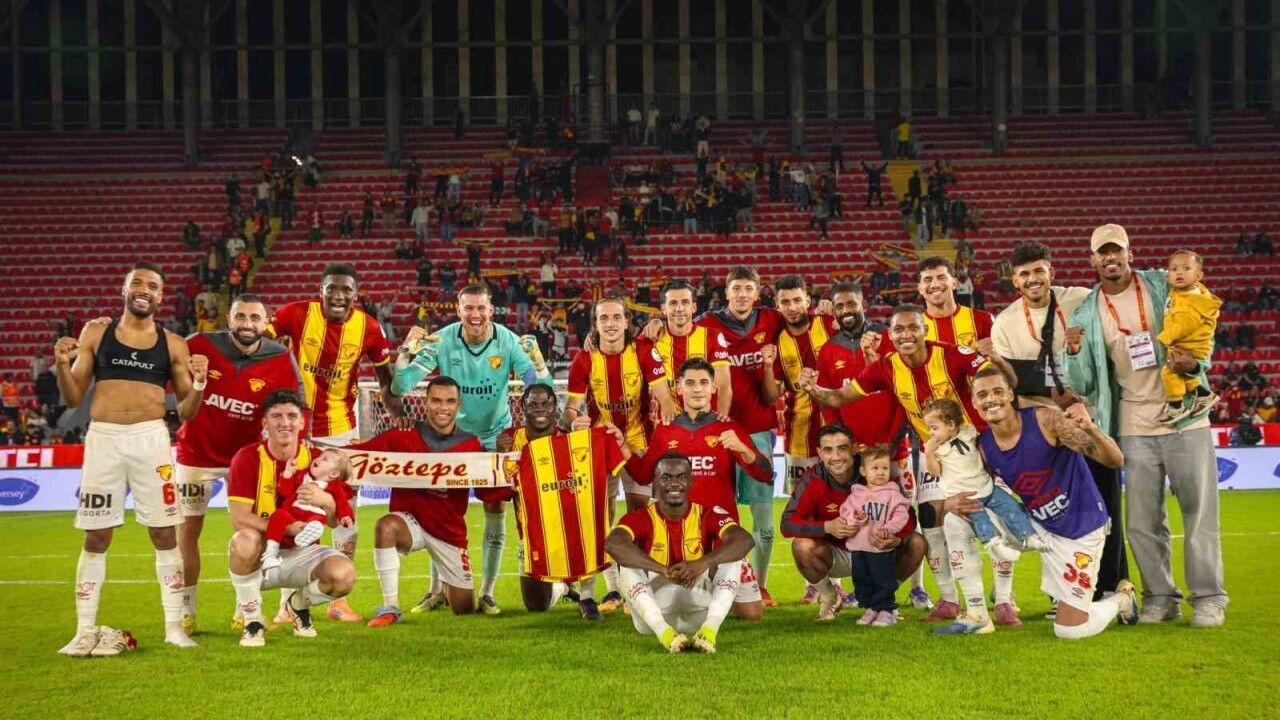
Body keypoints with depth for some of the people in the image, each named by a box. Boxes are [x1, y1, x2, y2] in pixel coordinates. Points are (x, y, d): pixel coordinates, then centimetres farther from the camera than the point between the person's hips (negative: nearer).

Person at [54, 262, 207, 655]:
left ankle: (174, 627, 8)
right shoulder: (95, 332, 8)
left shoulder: (173, 344, 7)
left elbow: (186, 411, 8)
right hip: (102, 438, 0)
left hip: (151, 438, 0)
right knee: (96, 536, 4)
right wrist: (63, 365, -9)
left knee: (164, 532, 0)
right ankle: (86, 630, 11)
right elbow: (74, 398, 9)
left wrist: (199, 382, -11)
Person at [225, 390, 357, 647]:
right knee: (245, 541, -37)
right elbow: (239, 519, -18)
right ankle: (251, 618, -11)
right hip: (261, 556, -3)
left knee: (344, 574, -27)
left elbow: (335, 522, -1)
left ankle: (299, 602, 12)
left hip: (301, 553, 3)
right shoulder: (247, 458, -10)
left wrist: (326, 501, -25)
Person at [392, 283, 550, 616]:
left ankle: (487, 592, 8)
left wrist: (535, 357, -34)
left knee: (496, 511, -2)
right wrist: (407, 350, -33)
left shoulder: (508, 341, -15)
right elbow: (401, 388, -18)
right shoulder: (441, 341, -16)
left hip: (495, 436, 0)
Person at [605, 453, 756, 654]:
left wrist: (702, 564, -39)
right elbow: (612, 543, -28)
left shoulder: (707, 516, -2)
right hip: (653, 612, -1)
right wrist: (663, 570, -39)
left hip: (699, 609, 1)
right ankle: (663, 631, -41)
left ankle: (710, 629, -36)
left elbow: (745, 540, -22)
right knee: (628, 561, -22)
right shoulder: (641, 518, -5)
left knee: (733, 555, -16)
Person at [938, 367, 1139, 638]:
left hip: (1081, 527, -5)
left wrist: (1090, 428, -47)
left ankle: (1121, 598, 29)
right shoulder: (982, 447, -8)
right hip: (1037, 525, 5)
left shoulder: (1046, 420, -24)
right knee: (956, 518, -7)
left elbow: (1116, 460, -26)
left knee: (1070, 629, -5)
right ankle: (976, 617, 1)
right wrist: (952, 502, -21)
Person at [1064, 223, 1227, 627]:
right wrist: (1075, 353, -16)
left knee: (1199, 509, 0)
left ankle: (1208, 597, 8)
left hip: (1185, 416, -1)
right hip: (1134, 426, 2)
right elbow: (1083, 386, 4)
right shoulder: (1086, 314, 5)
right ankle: (1160, 596, 15)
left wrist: (1194, 364, -15)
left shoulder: (1163, 287, 3)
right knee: (1142, 519, 3)